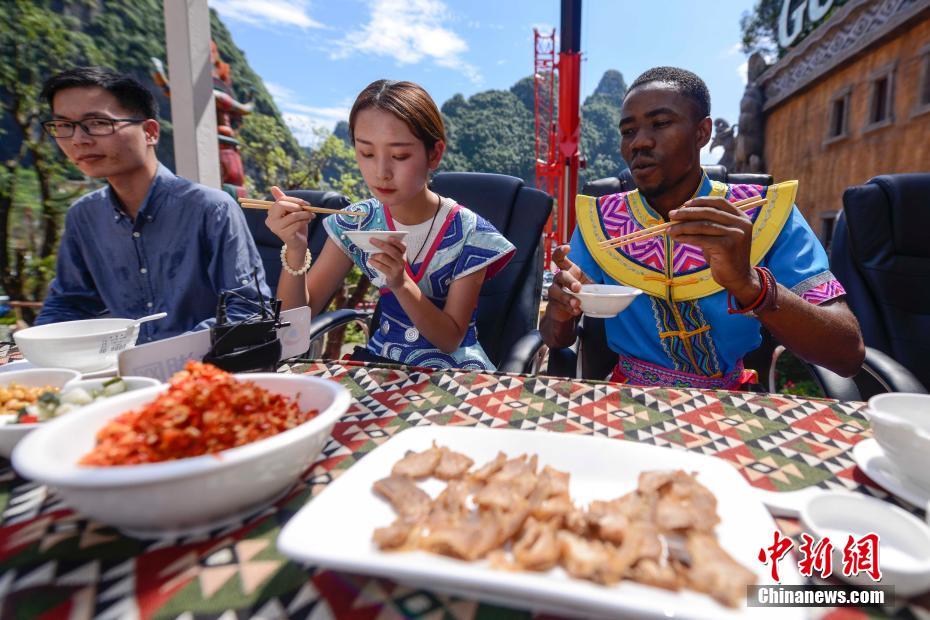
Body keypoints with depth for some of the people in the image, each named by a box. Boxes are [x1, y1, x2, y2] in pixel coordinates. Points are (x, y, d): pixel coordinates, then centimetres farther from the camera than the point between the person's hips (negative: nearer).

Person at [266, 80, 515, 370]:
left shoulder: (468, 234, -16)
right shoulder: (357, 223, -6)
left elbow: (450, 340, -14)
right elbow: (297, 318, -4)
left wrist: (401, 283, -30)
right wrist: (296, 250, -23)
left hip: (451, 365, -2)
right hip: (381, 358, 2)